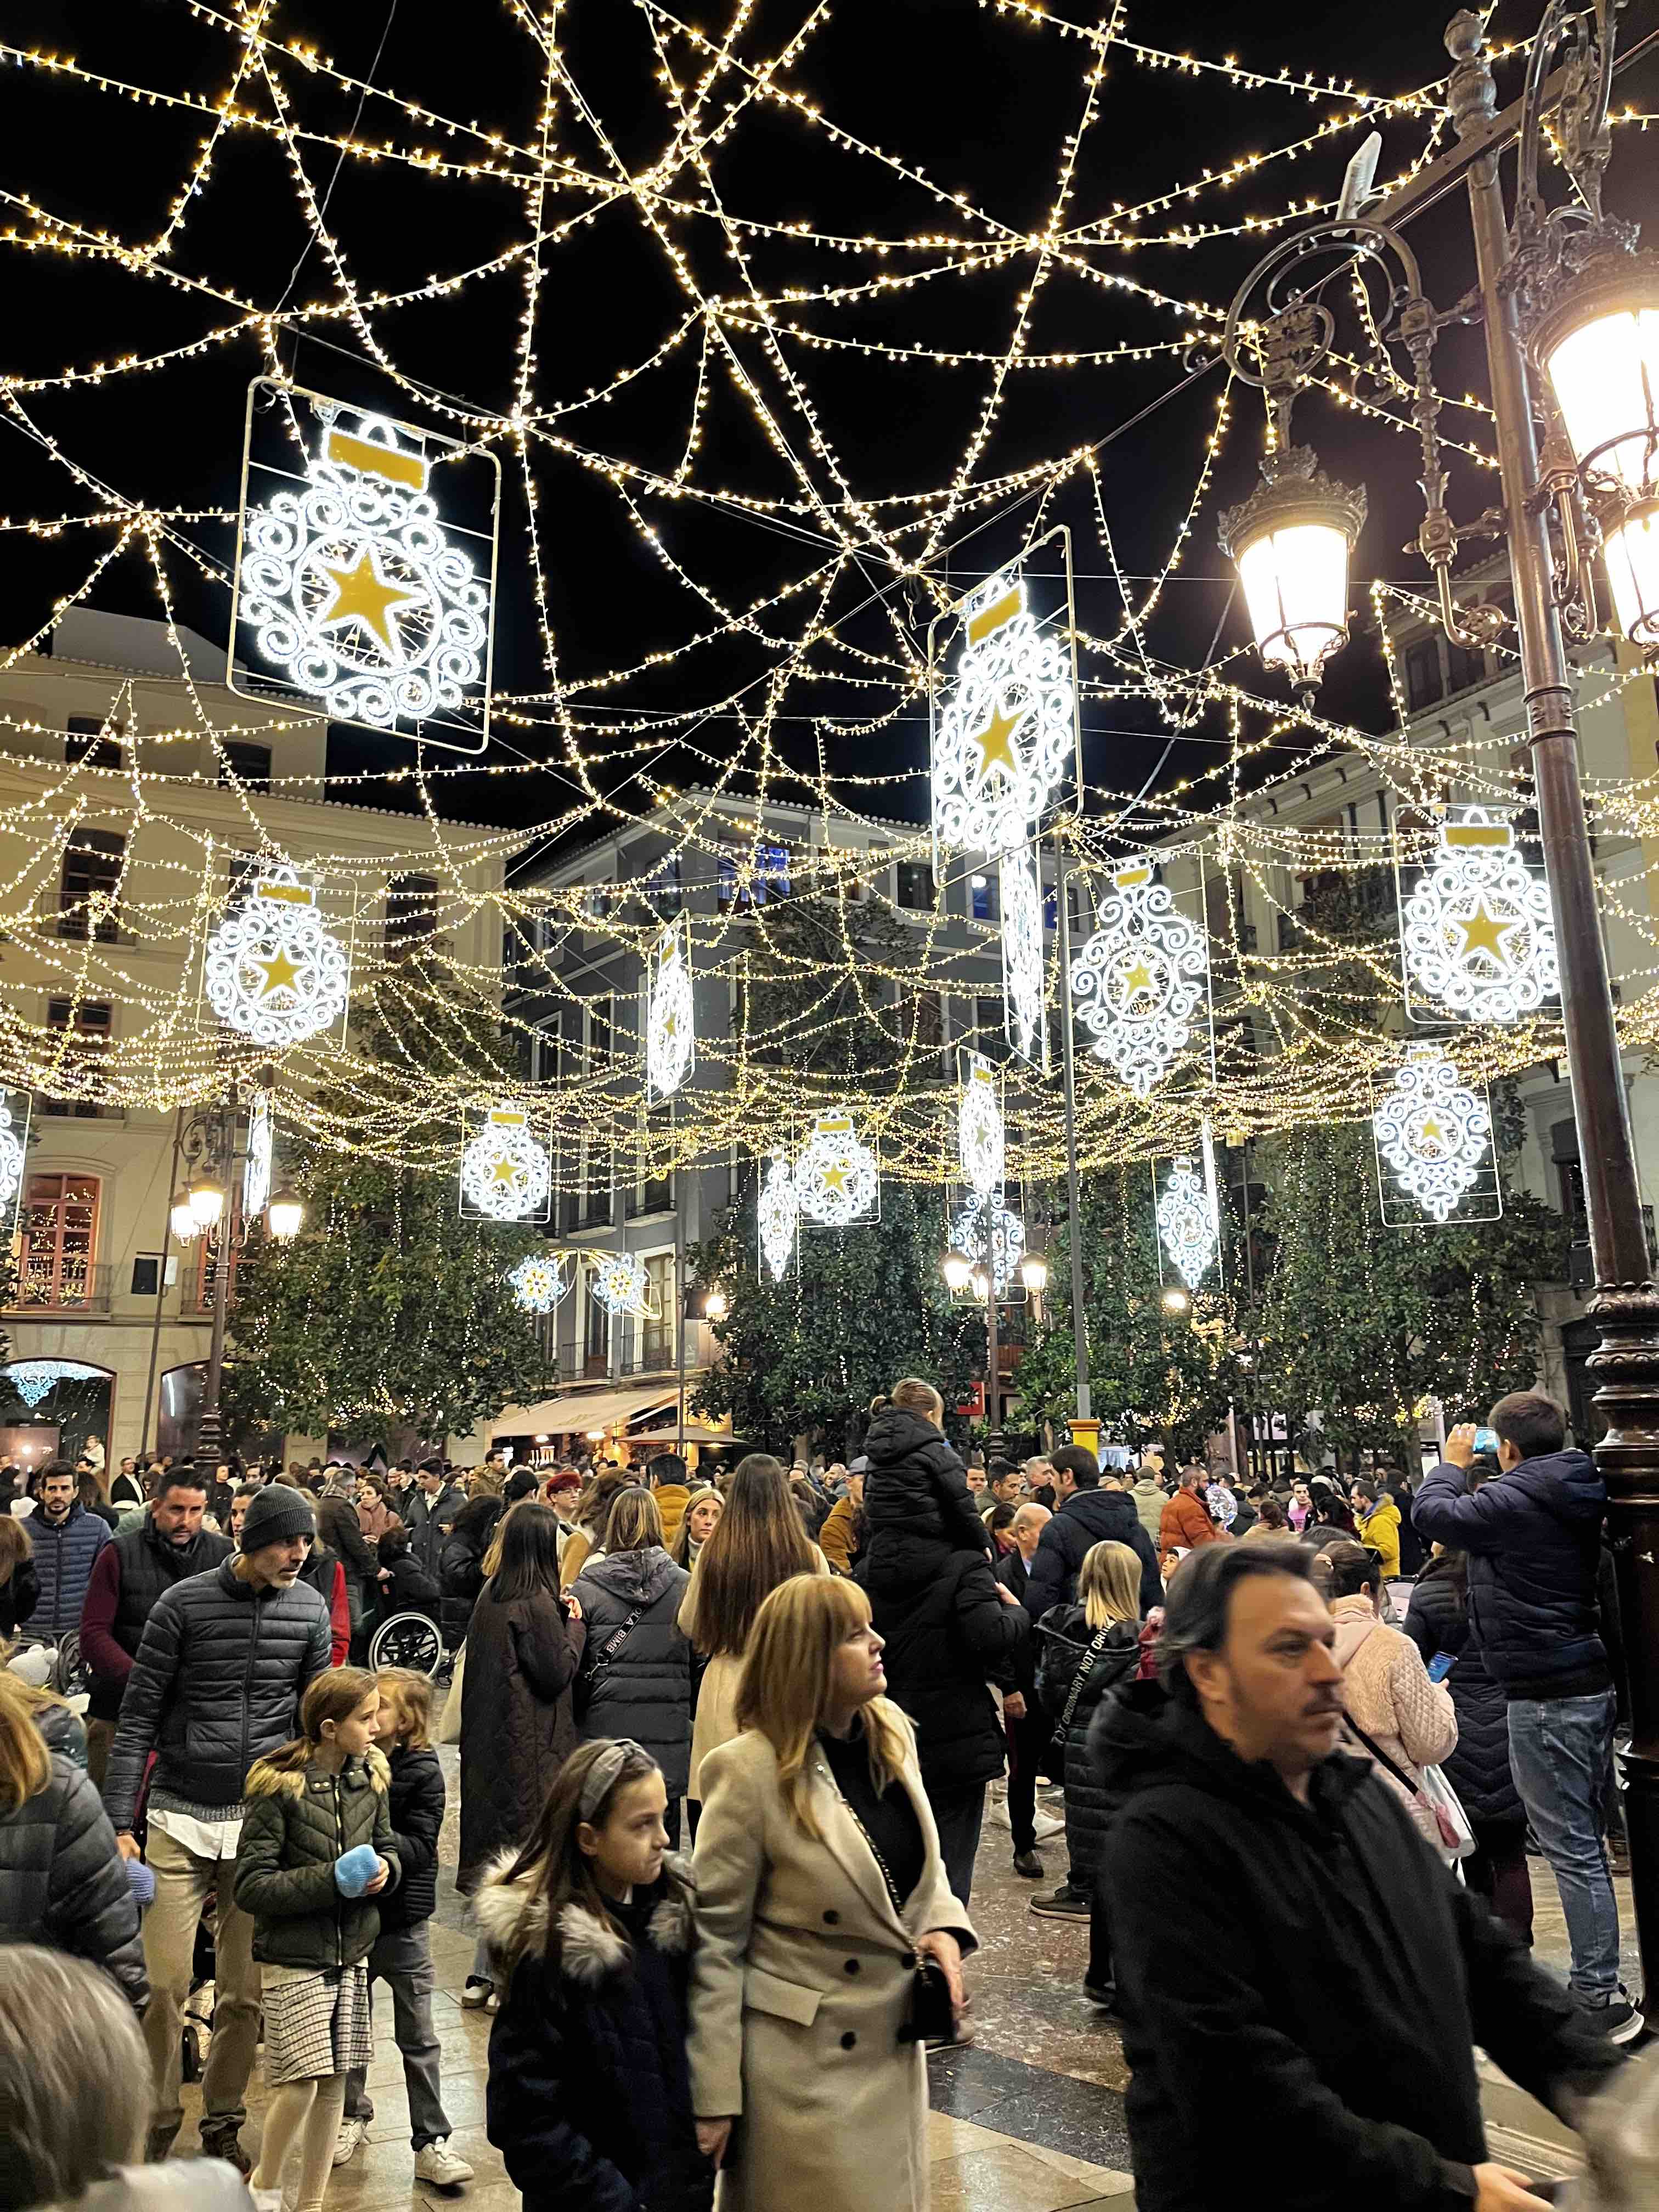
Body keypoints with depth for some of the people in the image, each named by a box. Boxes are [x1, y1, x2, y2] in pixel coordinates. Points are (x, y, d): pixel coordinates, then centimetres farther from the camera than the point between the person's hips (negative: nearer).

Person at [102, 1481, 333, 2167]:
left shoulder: (309, 1608, 0)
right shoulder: (184, 1603, -9)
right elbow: (138, 1716, -5)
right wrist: (119, 1823, -9)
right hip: (181, 1819, -2)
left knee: (246, 1992, 10)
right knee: (164, 1983, 0)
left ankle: (223, 2124, 29)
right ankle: (157, 2123, 23)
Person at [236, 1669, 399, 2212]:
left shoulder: (370, 1777, 0)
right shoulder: (279, 1787, -17)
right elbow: (251, 1887, -15)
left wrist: (384, 1868, -8)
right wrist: (332, 1880, -21)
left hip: (351, 1954, 5)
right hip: (294, 1958, -5)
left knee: (334, 2083, 11)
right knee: (300, 2082, -6)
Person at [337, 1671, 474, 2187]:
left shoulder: (423, 1774, -13)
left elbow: (420, 1849, -17)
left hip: (403, 1921, -3)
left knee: (418, 2036, 6)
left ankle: (431, 2141, 16)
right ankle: (352, 2115, 42)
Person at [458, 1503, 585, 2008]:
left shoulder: (491, 1595, 7)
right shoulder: (538, 1602, -19)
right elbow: (557, 1673, -16)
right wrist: (574, 1625, -5)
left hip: (490, 1736, 9)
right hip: (529, 1744, -9)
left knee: (498, 1839, 16)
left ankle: (486, 1973, 24)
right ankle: (491, 1974, 9)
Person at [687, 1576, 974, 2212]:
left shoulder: (892, 1732, -2)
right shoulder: (751, 1771, -22)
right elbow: (714, 1940, -16)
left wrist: (944, 1925, -7)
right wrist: (713, 2098, -13)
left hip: (896, 2048, 7)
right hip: (803, 2061, -6)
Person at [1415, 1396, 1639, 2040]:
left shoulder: (1513, 1498, -19)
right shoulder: (1578, 1496, 8)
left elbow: (1431, 1513, -8)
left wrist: (1454, 1463, 10)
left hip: (1547, 1696, -9)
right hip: (1593, 1681, 9)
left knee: (1571, 1849, -2)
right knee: (1585, 1839, 17)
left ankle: (1600, 1999, 5)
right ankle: (1596, 1982, 27)